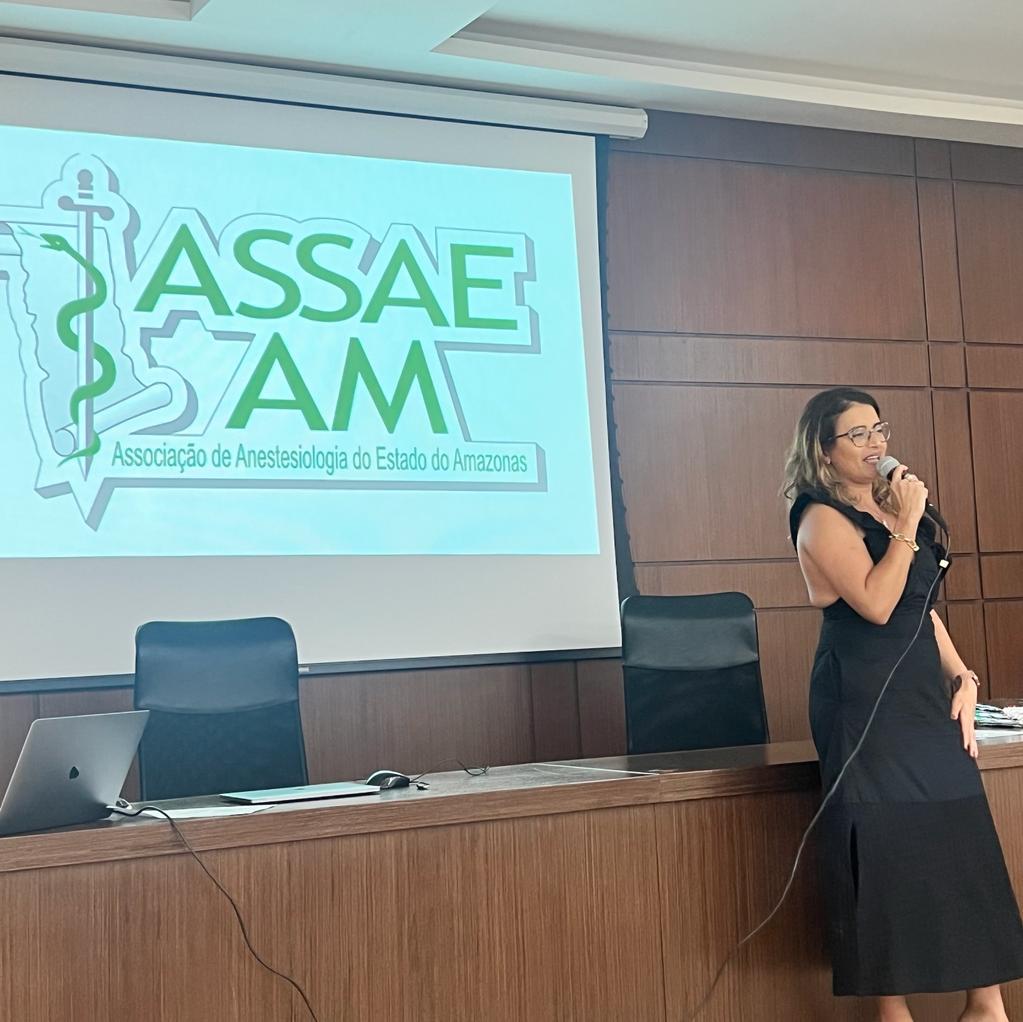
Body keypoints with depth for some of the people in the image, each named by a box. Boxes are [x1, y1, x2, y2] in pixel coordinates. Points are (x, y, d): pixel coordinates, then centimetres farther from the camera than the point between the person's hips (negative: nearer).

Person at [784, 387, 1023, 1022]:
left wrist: (962, 679, 8)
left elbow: (925, 607, 17)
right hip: (865, 702, -8)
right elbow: (876, 603, -20)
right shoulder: (823, 518, -8)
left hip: (924, 693, 8)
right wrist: (905, 528, -15)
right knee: (885, 849, -5)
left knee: (963, 839, 5)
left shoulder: (888, 508, 16)